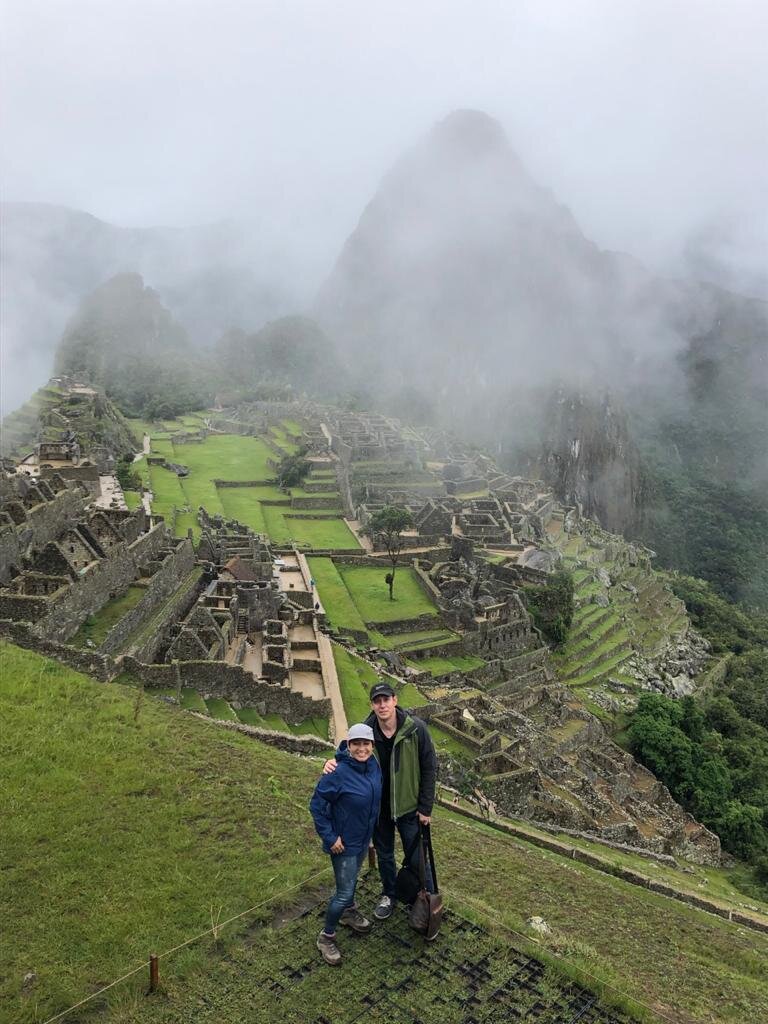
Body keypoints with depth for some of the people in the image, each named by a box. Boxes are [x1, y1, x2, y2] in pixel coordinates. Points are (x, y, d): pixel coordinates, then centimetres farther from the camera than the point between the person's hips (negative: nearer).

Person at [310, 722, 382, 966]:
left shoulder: (373, 765, -10)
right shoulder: (338, 772, -31)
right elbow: (317, 805, -21)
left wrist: (372, 830, 14)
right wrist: (329, 837, -19)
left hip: (364, 837, 6)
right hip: (344, 842, -6)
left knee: (352, 877, 28)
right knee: (345, 891, 3)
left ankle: (349, 912, 53)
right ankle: (326, 937, 24)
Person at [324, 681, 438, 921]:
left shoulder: (415, 728, -21)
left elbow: (429, 768, -12)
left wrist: (425, 808, -10)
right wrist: (333, 762, -25)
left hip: (408, 806, -3)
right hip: (378, 807, 3)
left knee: (417, 858, 8)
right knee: (384, 856, 21)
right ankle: (389, 895, 45)